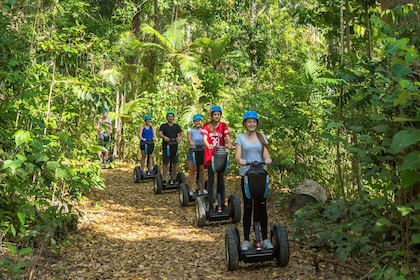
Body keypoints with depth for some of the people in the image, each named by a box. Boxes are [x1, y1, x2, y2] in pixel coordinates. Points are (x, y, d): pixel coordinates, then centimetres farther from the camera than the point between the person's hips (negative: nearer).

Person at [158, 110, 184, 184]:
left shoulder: (176, 126, 11)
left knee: (175, 163, 4)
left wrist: (180, 137, -26)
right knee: (165, 163, -1)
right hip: (166, 147, -2)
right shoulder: (163, 126, 5)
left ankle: (172, 179, 13)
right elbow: (159, 133, -11)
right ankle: (164, 179, 2)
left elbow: (182, 133, -2)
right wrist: (164, 137, -33)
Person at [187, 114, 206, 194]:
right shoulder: (190, 130, 1)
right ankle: (189, 190, 2)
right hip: (192, 151, -2)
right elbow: (189, 138, -17)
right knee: (192, 171, -3)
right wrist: (191, 142, -41)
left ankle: (202, 189, 19)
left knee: (201, 171, 7)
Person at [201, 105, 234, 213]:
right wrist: (208, 145, -33)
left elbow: (227, 137, -8)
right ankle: (211, 204, 3)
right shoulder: (206, 125, 1)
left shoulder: (223, 126, 6)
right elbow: (205, 138, -11)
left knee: (221, 179, 6)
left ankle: (221, 204, 11)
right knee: (210, 179, -1)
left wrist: (229, 144, -31)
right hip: (210, 154, -2)